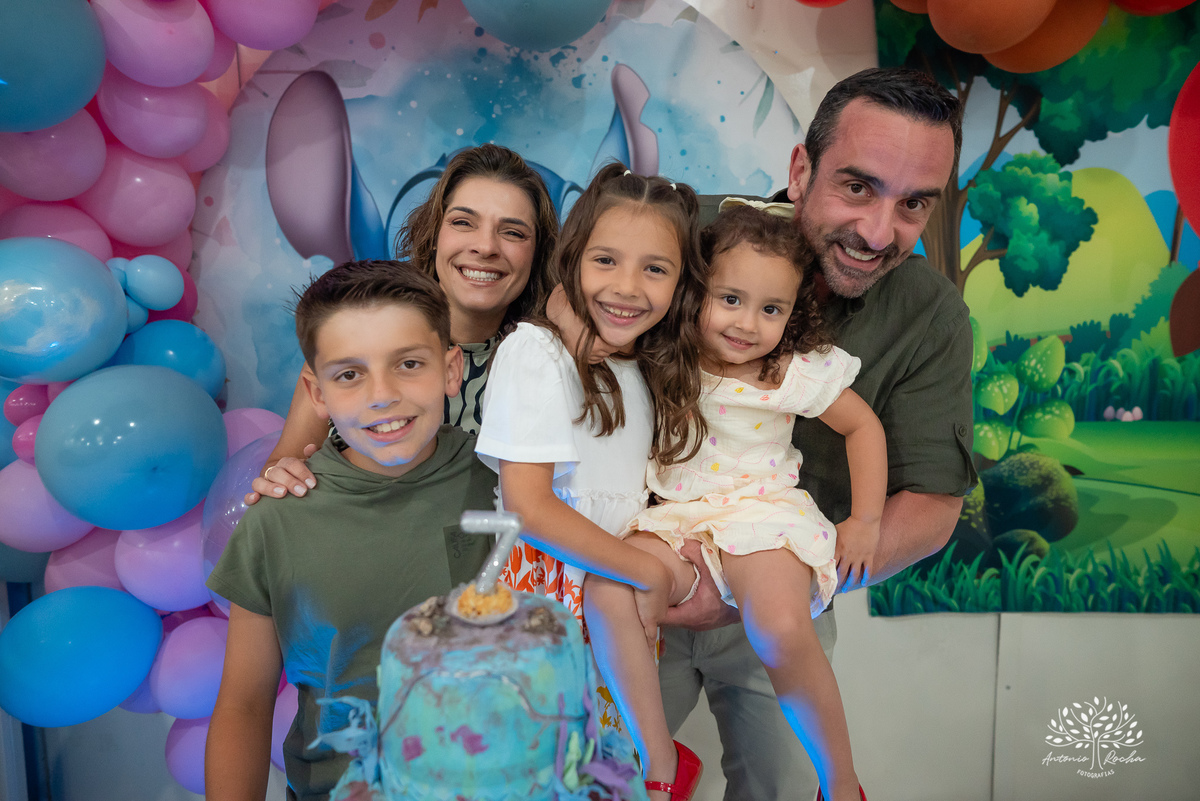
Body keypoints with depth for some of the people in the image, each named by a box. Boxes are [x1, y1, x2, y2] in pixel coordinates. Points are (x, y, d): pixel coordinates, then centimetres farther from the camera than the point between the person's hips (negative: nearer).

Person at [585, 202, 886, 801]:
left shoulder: (796, 374, -2)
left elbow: (863, 426, 10)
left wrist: (865, 522, 5)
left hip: (763, 511, -2)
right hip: (679, 519, 3)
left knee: (782, 630, -31)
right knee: (604, 593, -24)